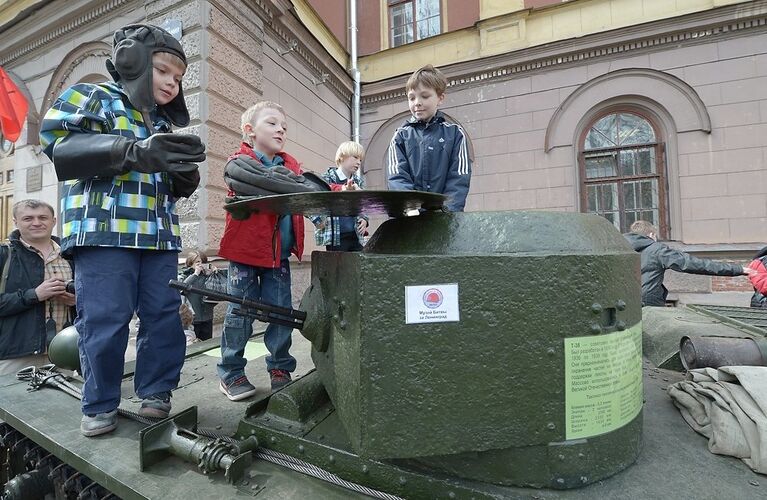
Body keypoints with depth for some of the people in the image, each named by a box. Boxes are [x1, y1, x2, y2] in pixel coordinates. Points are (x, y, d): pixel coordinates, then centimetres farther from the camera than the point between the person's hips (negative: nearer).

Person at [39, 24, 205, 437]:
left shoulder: (165, 123, 22)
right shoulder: (93, 97, 6)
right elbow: (57, 142, -11)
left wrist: (186, 174, -1)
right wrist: (135, 151, -23)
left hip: (159, 236, 6)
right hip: (104, 231, -5)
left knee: (165, 315, 3)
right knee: (104, 320, -3)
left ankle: (155, 391, 18)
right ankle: (100, 404, 14)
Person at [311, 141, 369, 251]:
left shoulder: (358, 182, 13)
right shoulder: (327, 178, -4)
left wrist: (364, 219, 4)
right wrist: (319, 221, -12)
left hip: (356, 235, 5)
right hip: (336, 236, -5)